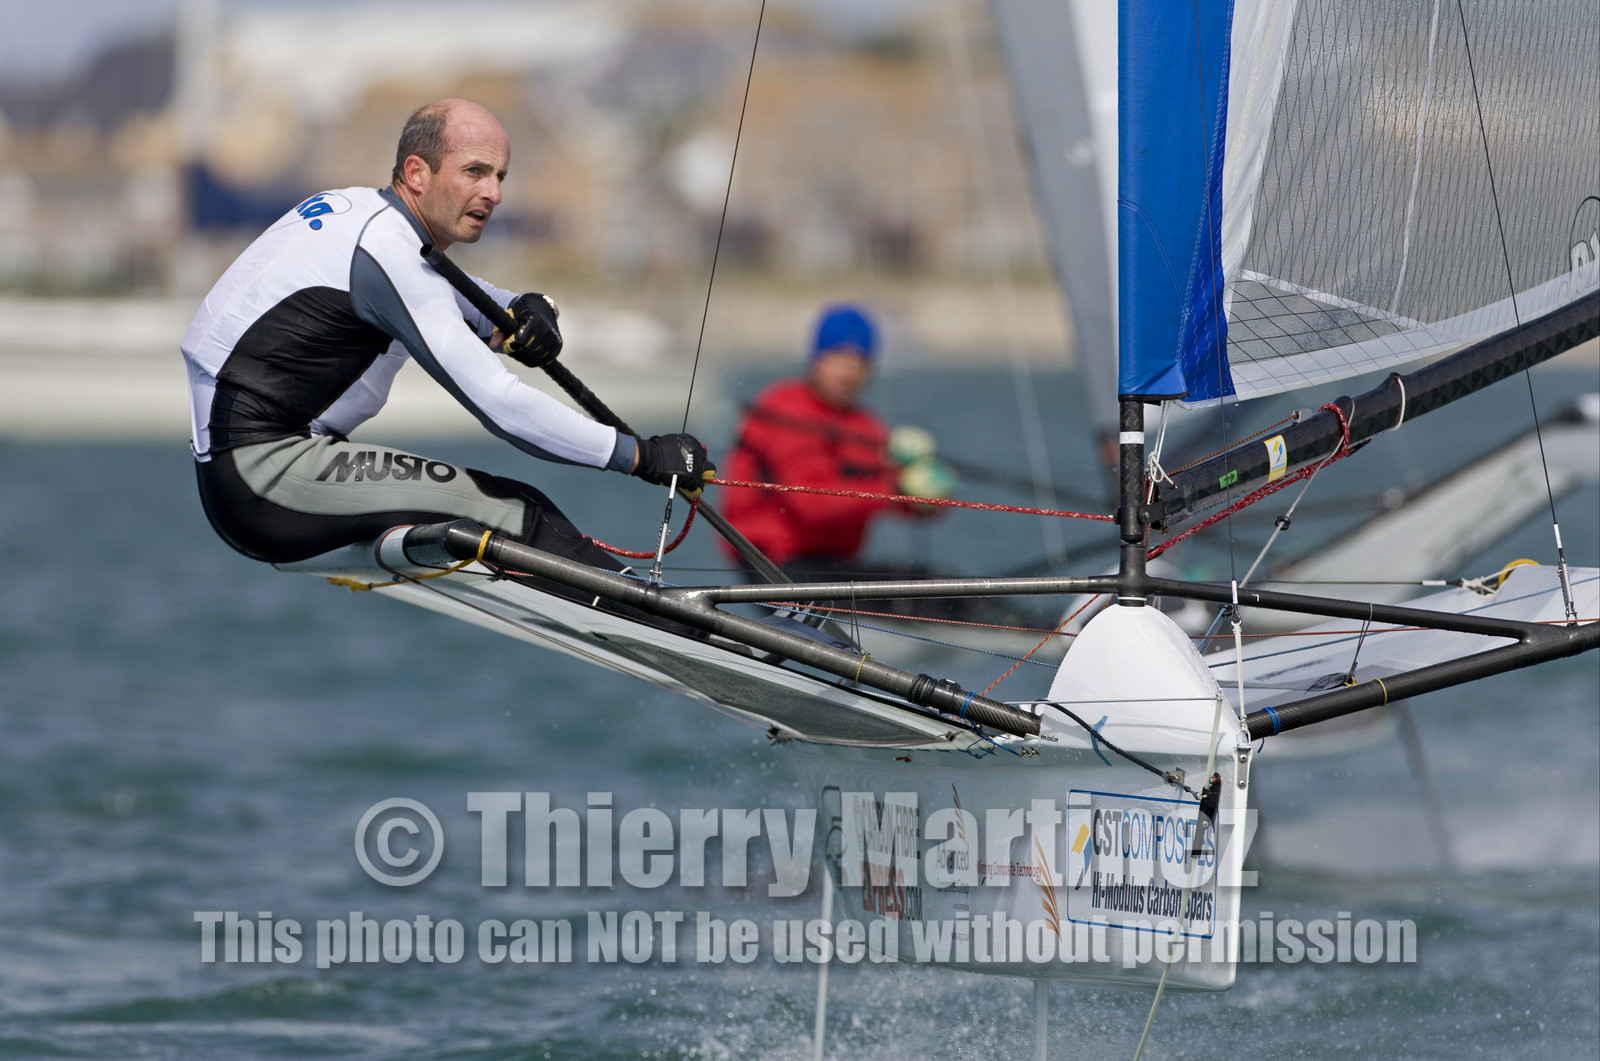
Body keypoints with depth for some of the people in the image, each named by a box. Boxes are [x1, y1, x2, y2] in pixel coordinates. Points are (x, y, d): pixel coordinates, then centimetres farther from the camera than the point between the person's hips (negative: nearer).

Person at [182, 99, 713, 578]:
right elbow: (498, 404, -20)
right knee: (518, 515, -17)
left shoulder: (359, 208, 12)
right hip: (262, 471, -10)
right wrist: (640, 454, -15)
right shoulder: (384, 251, -17)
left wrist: (523, 312, 1)